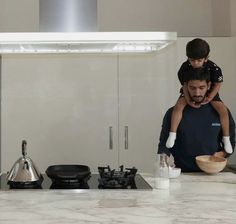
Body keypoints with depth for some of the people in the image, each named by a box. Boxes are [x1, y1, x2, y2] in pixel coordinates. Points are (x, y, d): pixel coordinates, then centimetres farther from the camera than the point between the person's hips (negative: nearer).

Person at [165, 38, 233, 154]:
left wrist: (209, 98, -24)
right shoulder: (185, 68, -20)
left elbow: (217, 85, -13)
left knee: (223, 110, -19)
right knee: (178, 106, -26)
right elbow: (185, 85, -12)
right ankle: (172, 135, -20)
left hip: (209, 92, 0)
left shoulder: (213, 68, -24)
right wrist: (188, 100, -26)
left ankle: (226, 139, -4)